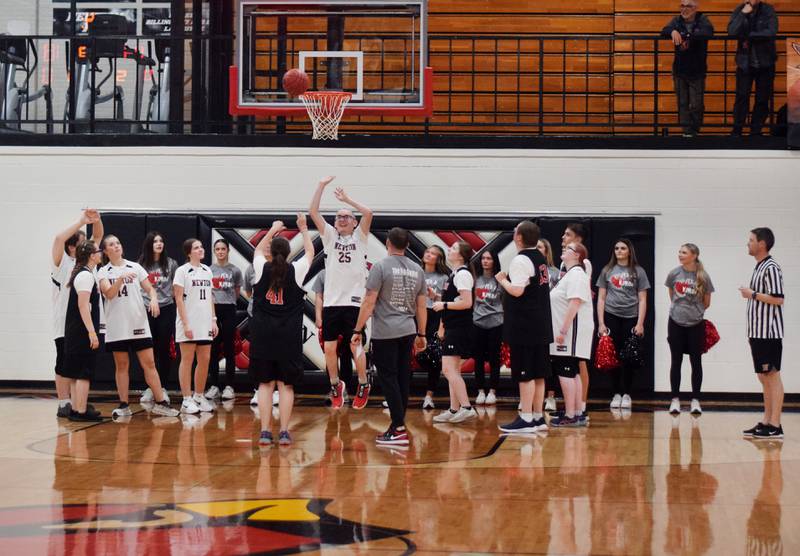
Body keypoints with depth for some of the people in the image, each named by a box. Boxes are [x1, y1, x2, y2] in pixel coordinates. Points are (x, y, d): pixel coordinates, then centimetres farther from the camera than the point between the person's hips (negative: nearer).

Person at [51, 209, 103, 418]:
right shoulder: (61, 261, -6)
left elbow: (98, 236, 14)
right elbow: (59, 239, -24)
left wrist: (96, 220, -7)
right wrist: (82, 221, -21)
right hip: (65, 322, -6)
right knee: (63, 363, -1)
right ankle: (63, 404, 3)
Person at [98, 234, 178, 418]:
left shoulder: (135, 267, 8)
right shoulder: (103, 272, 2)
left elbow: (149, 288, 7)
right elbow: (109, 294, -13)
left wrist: (154, 298, -15)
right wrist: (121, 278, -28)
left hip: (139, 324, 1)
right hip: (117, 326, -1)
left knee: (149, 363, -1)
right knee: (121, 365, 5)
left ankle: (160, 402, 2)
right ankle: (124, 405, 10)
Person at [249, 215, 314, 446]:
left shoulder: (262, 268, 0)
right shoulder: (296, 270, -3)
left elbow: (258, 249, 23)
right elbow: (310, 252, 18)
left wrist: (272, 230, 36)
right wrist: (304, 229, 31)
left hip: (262, 334, 1)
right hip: (288, 335, -1)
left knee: (264, 384, 5)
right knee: (286, 385, 4)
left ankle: (265, 432, 1)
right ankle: (284, 432, 0)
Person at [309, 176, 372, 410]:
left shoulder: (359, 237, 6)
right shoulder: (330, 236, 12)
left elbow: (368, 213, -10)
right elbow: (313, 212, 2)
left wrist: (347, 199, -5)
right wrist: (321, 186, -4)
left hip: (354, 302, -2)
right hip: (331, 302, 3)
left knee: (356, 347, -1)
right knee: (330, 349, 3)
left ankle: (363, 386, 16)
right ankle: (336, 386, 19)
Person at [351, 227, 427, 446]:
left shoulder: (380, 266, -7)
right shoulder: (417, 270, 9)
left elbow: (369, 302, -10)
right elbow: (421, 306, 13)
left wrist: (358, 330, -5)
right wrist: (421, 334, 21)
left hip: (385, 333, -5)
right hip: (408, 332, 6)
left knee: (388, 379, -3)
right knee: (403, 379, 10)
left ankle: (399, 430, -8)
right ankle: (397, 425, 16)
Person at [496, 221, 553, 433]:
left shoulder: (521, 260, -15)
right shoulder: (541, 259, 14)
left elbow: (517, 290, -22)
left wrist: (502, 280, -6)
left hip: (524, 326, -9)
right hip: (541, 325, 9)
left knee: (525, 374, -6)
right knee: (538, 374, 12)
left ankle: (526, 419, -4)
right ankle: (538, 417, 16)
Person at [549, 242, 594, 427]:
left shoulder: (576, 274, -13)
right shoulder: (569, 274, 19)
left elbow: (574, 304, -22)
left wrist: (563, 330, -24)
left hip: (572, 332, -10)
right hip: (568, 333, 10)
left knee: (566, 373, -10)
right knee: (572, 373, 11)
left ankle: (570, 416, -9)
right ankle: (577, 414, 14)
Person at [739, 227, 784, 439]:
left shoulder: (771, 268, -13)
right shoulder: (759, 267, 16)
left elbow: (778, 299, -20)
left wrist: (752, 294, -13)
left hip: (769, 333, -10)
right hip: (758, 332, 10)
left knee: (772, 376, -7)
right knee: (764, 378, 11)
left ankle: (775, 426, -6)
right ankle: (766, 422, 15)